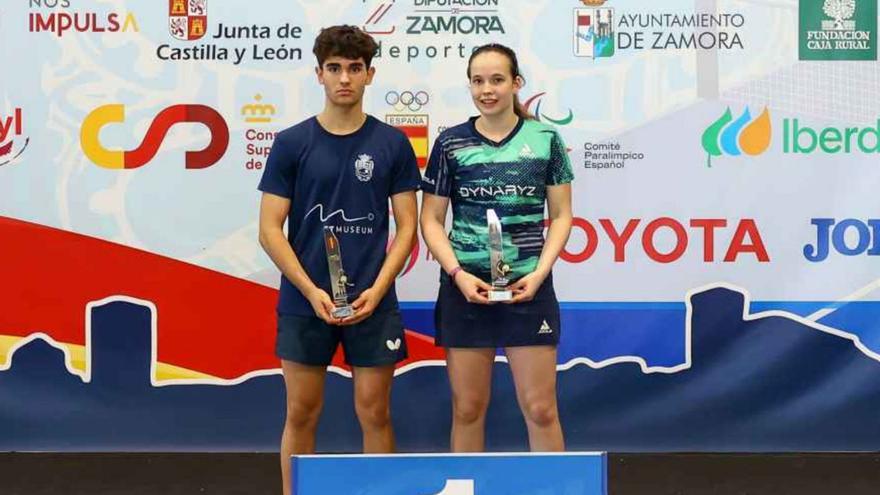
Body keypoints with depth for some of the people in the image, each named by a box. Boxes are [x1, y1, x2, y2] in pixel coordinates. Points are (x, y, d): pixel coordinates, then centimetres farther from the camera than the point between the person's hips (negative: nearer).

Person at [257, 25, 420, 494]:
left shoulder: (392, 143, 2)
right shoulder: (291, 143, -1)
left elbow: (407, 226, 2)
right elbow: (270, 229, -3)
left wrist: (376, 290, -10)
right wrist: (312, 292, -12)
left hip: (372, 303, 0)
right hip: (304, 303, 0)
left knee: (374, 412, 6)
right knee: (301, 413, 7)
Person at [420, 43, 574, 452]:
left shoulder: (545, 139, 2)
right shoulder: (451, 143, 3)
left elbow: (561, 215, 4)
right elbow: (431, 219, 3)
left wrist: (540, 272, -8)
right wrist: (458, 274, -10)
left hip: (528, 287, 0)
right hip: (466, 287, 1)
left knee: (540, 408, 2)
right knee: (467, 407, 8)